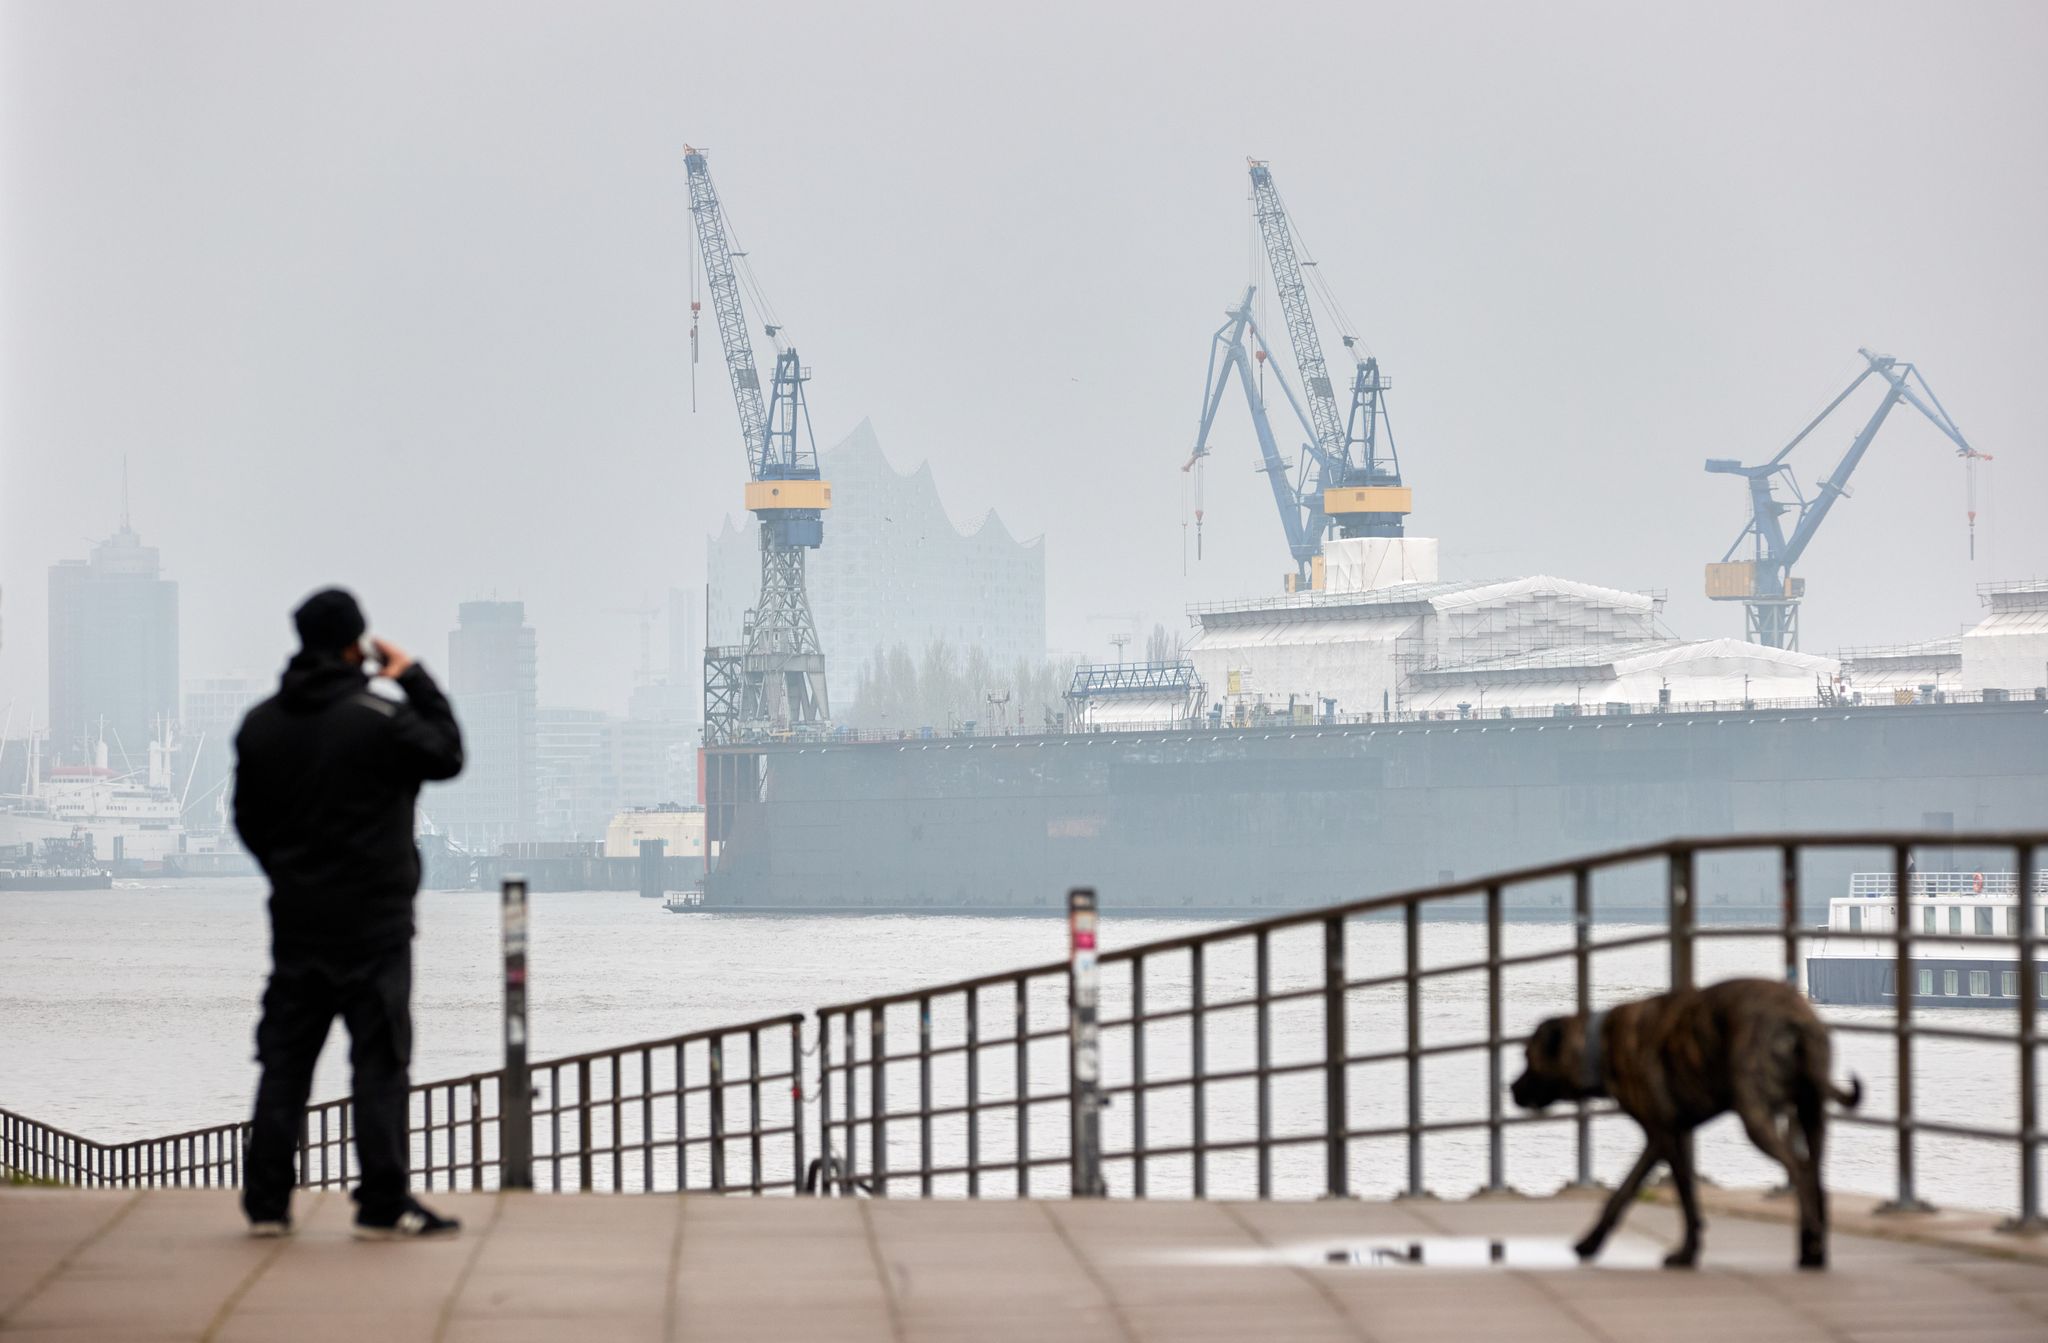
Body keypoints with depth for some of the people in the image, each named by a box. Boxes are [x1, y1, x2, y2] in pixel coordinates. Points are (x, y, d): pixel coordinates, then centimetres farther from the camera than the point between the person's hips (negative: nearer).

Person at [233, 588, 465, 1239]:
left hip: (295, 917, 5)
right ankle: (384, 1204, -3)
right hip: (372, 921, -5)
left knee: (284, 1060, 9)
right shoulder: (377, 717, -14)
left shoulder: (260, 725, 4)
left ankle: (267, 1201, 8)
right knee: (381, 1062, -1)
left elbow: (248, 820, 12)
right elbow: (447, 756, 0)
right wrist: (416, 680, 5)